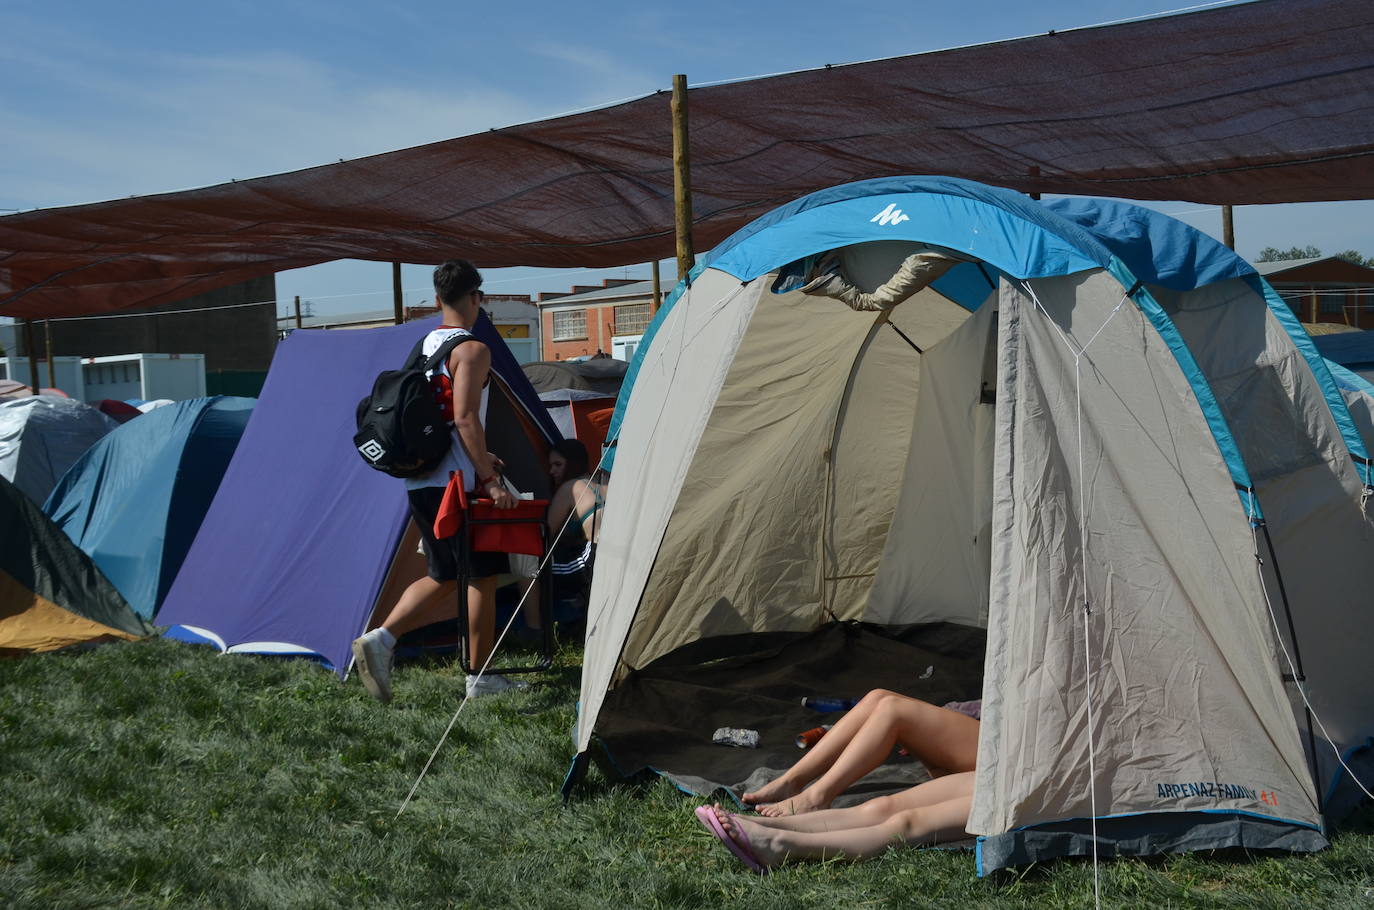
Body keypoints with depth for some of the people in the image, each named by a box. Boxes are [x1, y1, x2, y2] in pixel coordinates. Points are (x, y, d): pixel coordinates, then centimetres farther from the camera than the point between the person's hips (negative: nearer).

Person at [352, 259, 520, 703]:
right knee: (481, 576, 3)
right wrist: (490, 479, -18)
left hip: (420, 480, 8)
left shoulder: (425, 346, 15)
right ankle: (480, 676, 10)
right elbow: (464, 419, -21)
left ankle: (380, 638, 0)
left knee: (442, 577, 15)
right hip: (457, 483, -8)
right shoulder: (472, 350, -11)